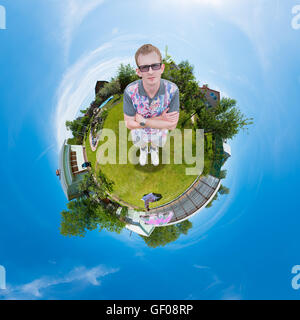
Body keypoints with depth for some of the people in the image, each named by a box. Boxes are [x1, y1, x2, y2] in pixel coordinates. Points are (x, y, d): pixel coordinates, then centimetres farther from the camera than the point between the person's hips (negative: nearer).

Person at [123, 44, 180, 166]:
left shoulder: (172, 90, -36)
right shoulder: (130, 91, -37)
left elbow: (172, 125, -32)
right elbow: (129, 124, -30)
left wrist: (143, 121, -36)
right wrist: (160, 119, -35)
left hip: (160, 132, 1)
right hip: (139, 132, 0)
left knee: (157, 144, 34)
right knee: (140, 144, 34)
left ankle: (154, 148, 70)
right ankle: (143, 148, 70)